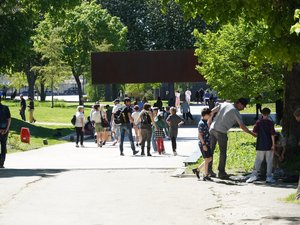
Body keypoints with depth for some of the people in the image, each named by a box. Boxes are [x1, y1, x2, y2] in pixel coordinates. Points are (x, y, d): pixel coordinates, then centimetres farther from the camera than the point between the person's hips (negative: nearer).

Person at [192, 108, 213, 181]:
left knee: (210, 159, 13)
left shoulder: (205, 122, 12)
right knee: (207, 159, -3)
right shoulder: (201, 123, -16)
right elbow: (200, 135, -19)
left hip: (207, 144, 10)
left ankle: (197, 169, 21)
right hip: (203, 144, -10)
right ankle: (206, 176, 5)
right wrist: (204, 145, -20)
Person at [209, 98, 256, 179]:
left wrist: (208, 122, 22)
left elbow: (212, 111, 12)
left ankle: (209, 169, 20)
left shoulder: (224, 104, 10)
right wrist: (252, 133, -1)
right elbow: (242, 126, -11)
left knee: (211, 150, 15)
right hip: (221, 132, -7)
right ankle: (221, 172, 5)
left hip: (212, 129, 7)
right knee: (223, 152, 4)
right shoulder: (236, 112, -8)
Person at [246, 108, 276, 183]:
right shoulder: (270, 123, -4)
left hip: (260, 145, 2)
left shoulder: (258, 122, 1)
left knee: (258, 161, 6)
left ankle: (254, 175, -5)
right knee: (269, 161, 5)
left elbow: (254, 131, -6)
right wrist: (273, 144, -5)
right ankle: (269, 177, 3)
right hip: (269, 145, -2)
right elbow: (272, 134, -8)